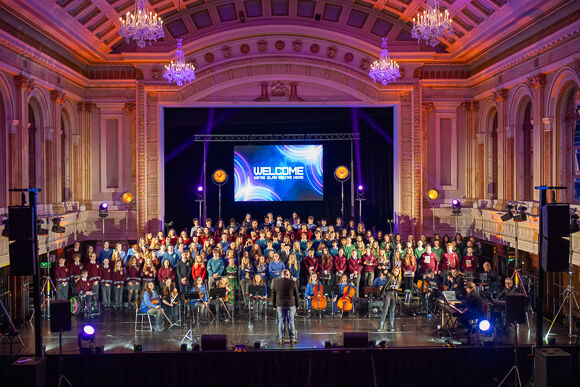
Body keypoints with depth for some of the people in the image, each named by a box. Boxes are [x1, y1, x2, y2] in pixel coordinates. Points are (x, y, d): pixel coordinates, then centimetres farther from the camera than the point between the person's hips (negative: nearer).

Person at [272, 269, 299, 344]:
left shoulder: (276, 282, 0)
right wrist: (297, 305, 9)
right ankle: (292, 339, 10)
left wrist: (274, 305, 13)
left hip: (280, 305, 2)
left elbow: (273, 295, 5)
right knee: (291, 321, 5)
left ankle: (281, 339, 11)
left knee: (281, 321, 8)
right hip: (291, 305, -2)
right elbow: (296, 295, 0)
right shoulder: (292, 282, -6)